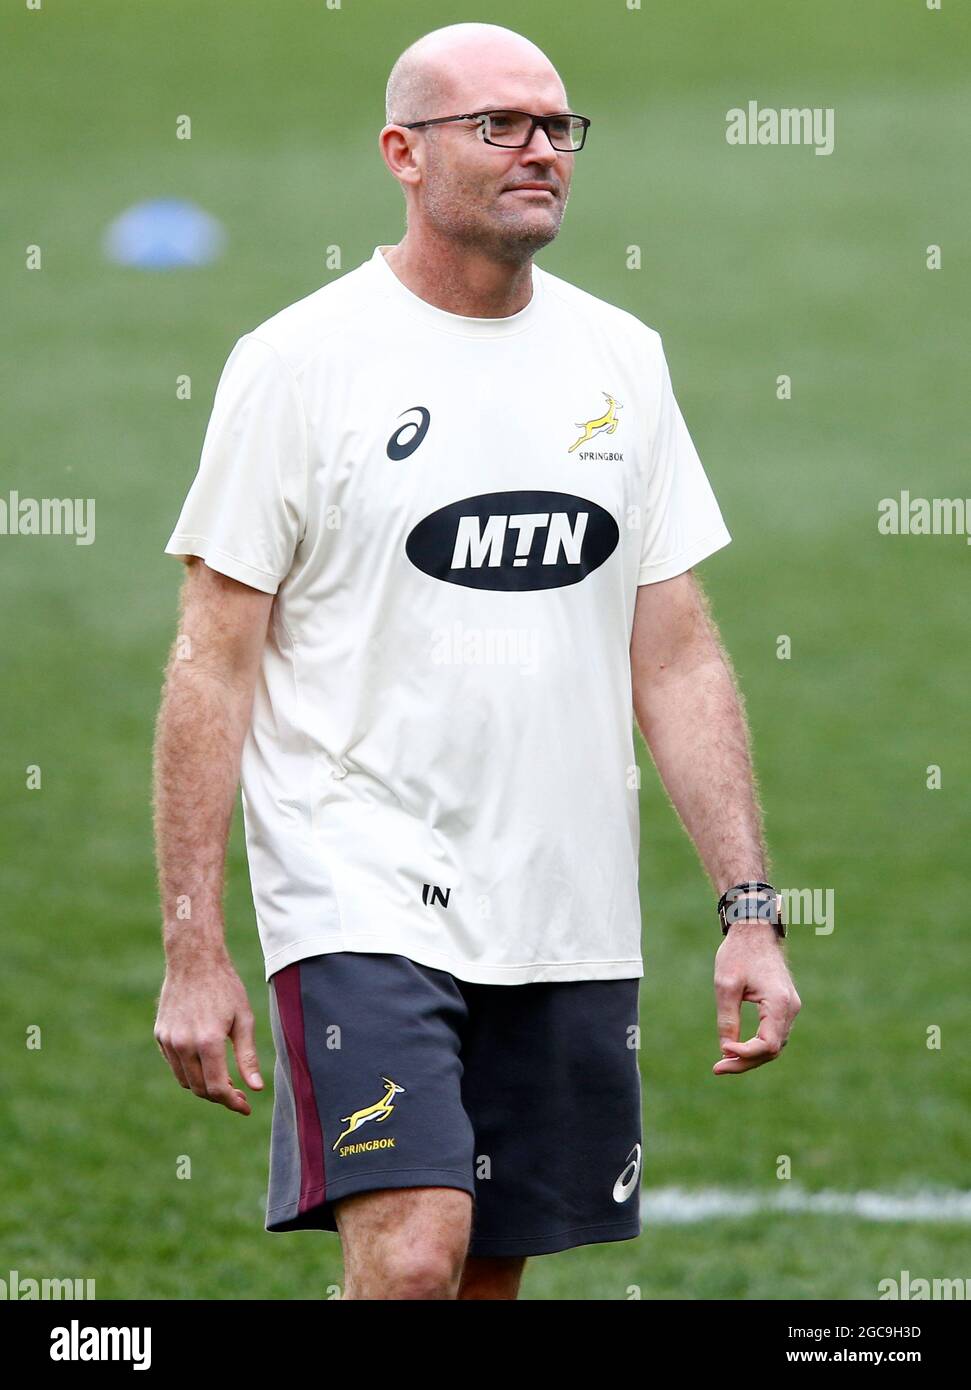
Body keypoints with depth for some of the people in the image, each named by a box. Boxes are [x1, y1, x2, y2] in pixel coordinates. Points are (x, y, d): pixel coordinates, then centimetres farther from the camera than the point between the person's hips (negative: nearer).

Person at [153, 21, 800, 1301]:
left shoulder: (619, 358, 10)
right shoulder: (302, 362, -5)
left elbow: (676, 657, 12)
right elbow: (214, 666, -5)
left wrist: (750, 909, 5)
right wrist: (193, 953, -11)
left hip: (573, 928, 5)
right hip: (363, 899, -5)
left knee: (495, 1271, 8)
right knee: (411, 1251, -20)